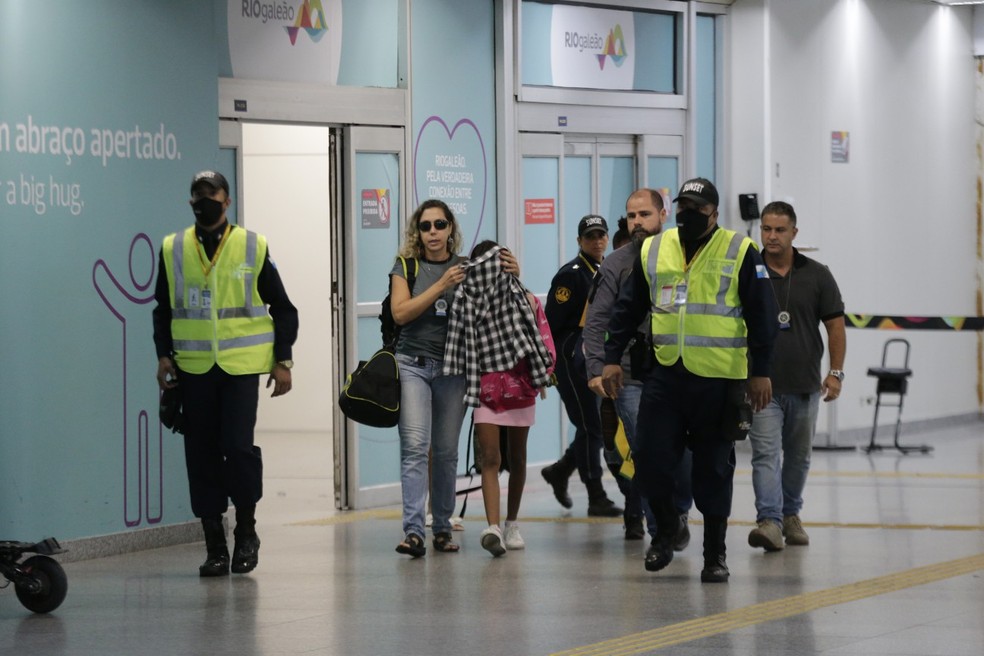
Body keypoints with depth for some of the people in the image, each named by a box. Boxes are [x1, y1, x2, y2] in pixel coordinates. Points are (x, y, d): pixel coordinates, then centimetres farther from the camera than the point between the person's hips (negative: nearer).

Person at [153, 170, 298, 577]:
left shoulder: (253, 247, 3)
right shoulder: (173, 249, 7)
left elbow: (281, 307, 8)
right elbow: (163, 309, 16)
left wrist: (283, 361, 2)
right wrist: (164, 355, 4)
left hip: (241, 365, -2)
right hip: (193, 367, 2)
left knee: (238, 446, -14)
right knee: (202, 455, 2)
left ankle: (246, 531, 7)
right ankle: (215, 546, 11)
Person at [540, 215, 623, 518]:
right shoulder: (571, 275, -12)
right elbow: (552, 322, -14)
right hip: (574, 361, -8)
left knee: (605, 427, 10)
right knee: (590, 427, -5)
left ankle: (559, 471, 30)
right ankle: (597, 498, 1)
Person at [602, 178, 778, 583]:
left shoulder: (740, 253, -1)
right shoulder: (652, 251, 9)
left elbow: (761, 317, -1)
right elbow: (627, 309, 15)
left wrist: (760, 372, -5)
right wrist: (612, 359, 10)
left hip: (719, 380, -3)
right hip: (665, 375, 3)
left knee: (714, 468, 4)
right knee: (650, 457, -5)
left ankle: (715, 553, 15)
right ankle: (666, 526, 21)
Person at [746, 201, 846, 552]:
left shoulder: (817, 276, 3)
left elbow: (835, 325, 5)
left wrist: (836, 372, -3)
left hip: (805, 386, 2)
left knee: (798, 456, 14)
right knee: (765, 454, -13)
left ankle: (790, 514, 31)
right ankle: (769, 522, -20)